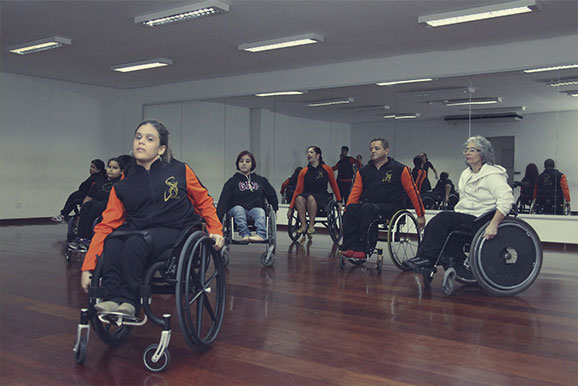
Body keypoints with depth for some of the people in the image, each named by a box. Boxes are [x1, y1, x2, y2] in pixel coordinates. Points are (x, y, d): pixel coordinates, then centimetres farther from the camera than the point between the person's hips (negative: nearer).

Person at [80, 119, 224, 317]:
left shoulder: (180, 171, 3)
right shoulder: (123, 185, 9)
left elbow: (204, 202, 17)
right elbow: (106, 224, 3)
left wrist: (216, 230, 5)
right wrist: (87, 268, -4)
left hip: (175, 231, -3)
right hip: (138, 230, 4)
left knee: (135, 244, -31)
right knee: (112, 243, -27)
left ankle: (129, 301, -21)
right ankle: (112, 299, -25)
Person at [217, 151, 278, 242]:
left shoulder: (261, 180, 19)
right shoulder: (233, 181, 11)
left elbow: (272, 196, 24)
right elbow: (223, 200, 0)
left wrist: (274, 210, 10)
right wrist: (218, 217, -14)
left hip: (256, 208, 1)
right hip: (236, 209, 0)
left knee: (260, 212, -33)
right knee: (239, 209, -34)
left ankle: (261, 235, -57)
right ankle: (245, 235, -50)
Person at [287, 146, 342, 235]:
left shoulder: (327, 170, 4)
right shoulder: (304, 172, 4)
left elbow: (334, 185, 15)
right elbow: (298, 190, 1)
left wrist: (339, 201, 14)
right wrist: (291, 207, -4)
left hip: (322, 198, -1)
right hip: (306, 196, 2)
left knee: (311, 197, -36)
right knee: (299, 198, -33)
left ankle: (311, 225, -26)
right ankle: (303, 225, -28)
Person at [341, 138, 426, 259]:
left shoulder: (400, 169, 6)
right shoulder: (363, 171, 18)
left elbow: (413, 191, 7)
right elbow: (355, 193, 14)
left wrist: (420, 215, 5)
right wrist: (347, 211, -2)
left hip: (390, 207, -4)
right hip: (366, 205, 4)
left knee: (368, 208, -35)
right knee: (352, 208, -29)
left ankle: (361, 248, -37)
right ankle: (351, 246, -34)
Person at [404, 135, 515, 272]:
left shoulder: (492, 174, -10)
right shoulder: (466, 174, 18)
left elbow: (506, 199, -23)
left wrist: (493, 225, -33)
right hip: (464, 216, 8)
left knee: (443, 218, -27)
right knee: (434, 223, -17)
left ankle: (428, 259, -24)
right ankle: (422, 258, -23)